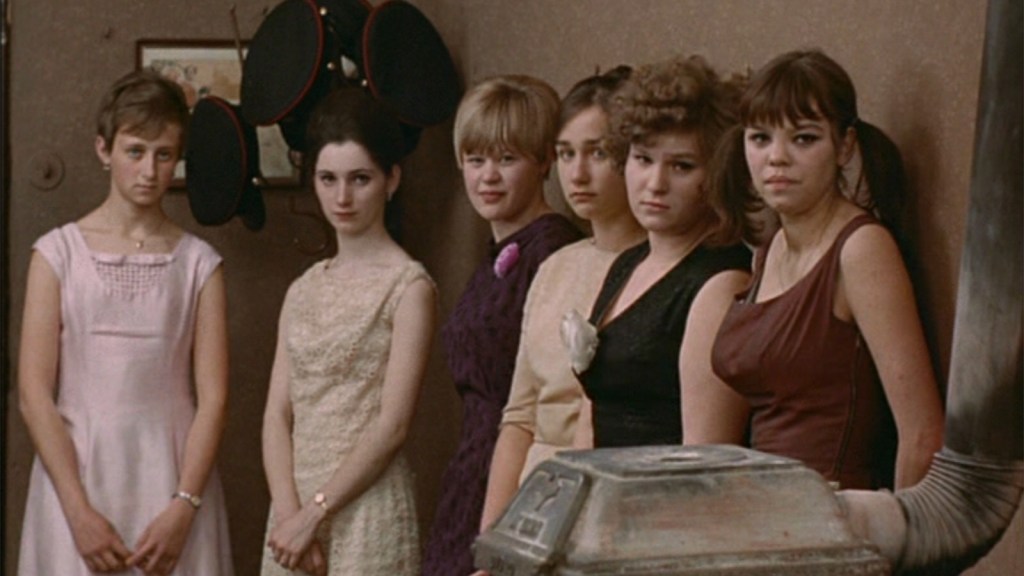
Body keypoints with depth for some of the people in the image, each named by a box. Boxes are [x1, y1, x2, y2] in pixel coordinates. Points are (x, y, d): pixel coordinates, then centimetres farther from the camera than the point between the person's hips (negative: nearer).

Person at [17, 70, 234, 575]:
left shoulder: (199, 263, 4)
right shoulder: (58, 254, 1)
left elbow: (213, 396, 0)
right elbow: (34, 393, -4)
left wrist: (184, 505, -11)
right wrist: (80, 511, -11)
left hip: (173, 482, 1)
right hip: (77, 479, -1)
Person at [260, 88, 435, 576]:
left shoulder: (408, 287, -6)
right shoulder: (303, 292, 11)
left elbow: (391, 426, -12)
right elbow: (277, 415, 5)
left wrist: (315, 514, -13)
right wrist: (289, 512, -9)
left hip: (366, 504, -5)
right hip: (295, 504, 5)